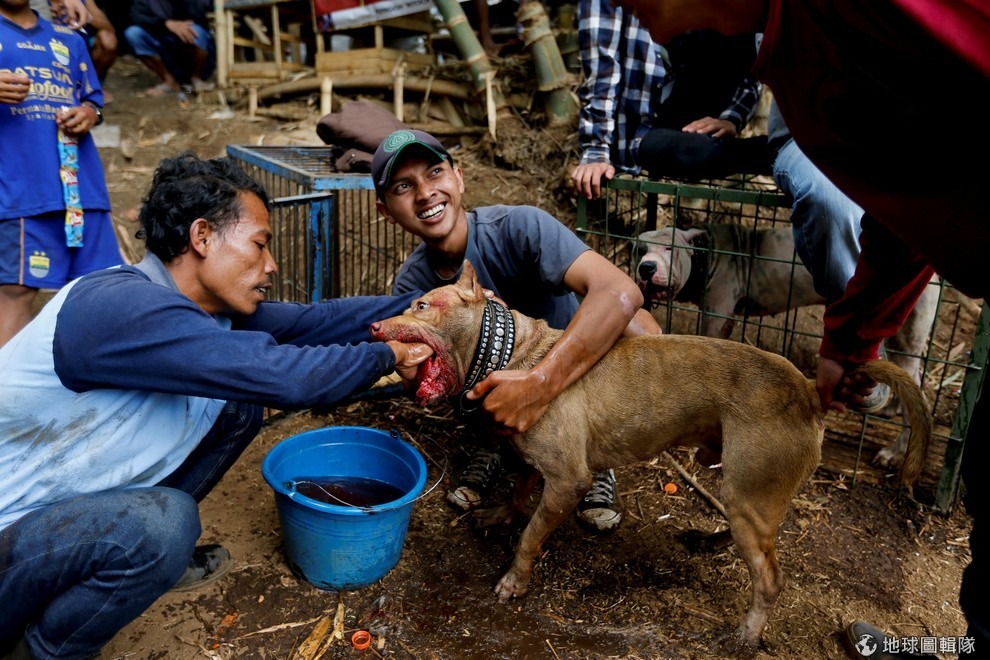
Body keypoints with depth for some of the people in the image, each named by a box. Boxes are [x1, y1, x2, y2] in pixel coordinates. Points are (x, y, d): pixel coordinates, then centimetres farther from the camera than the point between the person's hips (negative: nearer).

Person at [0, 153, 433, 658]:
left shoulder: (205, 306, -4)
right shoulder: (124, 307, -31)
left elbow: (309, 320, -2)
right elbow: (279, 374, -37)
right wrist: (388, 356, -21)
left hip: (80, 504, 8)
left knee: (237, 408, 0)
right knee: (160, 523, -34)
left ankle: (147, 554, 16)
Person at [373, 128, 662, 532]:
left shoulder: (518, 226, -28)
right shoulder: (411, 285, -13)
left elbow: (620, 292, -43)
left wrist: (538, 384, -54)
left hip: (577, 369, -3)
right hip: (499, 375, 3)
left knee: (639, 328, -31)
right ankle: (492, 444, 7)